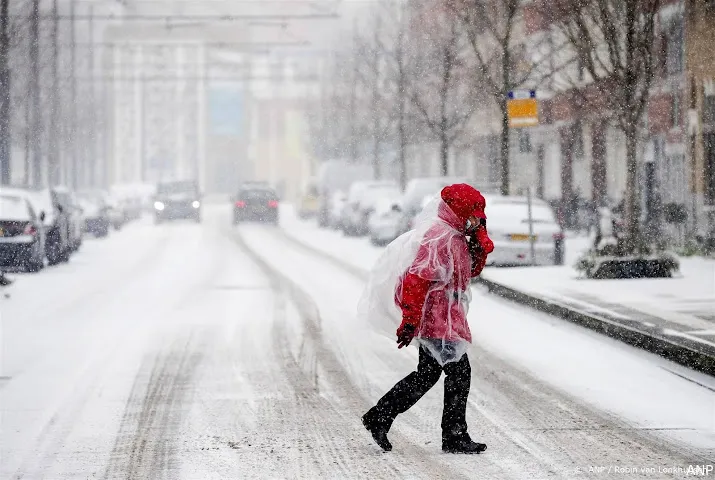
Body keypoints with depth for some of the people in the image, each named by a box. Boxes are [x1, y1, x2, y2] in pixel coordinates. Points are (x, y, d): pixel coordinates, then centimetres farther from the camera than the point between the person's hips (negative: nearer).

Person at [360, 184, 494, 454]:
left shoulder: (456, 237, 15)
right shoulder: (440, 239, -18)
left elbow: (473, 268, 24)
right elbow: (417, 279, -24)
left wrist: (480, 234, 10)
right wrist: (410, 320, -25)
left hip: (433, 320, 11)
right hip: (440, 322, -11)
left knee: (427, 374, 15)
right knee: (459, 373, -4)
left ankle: (378, 418, 19)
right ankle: (454, 437, 3)